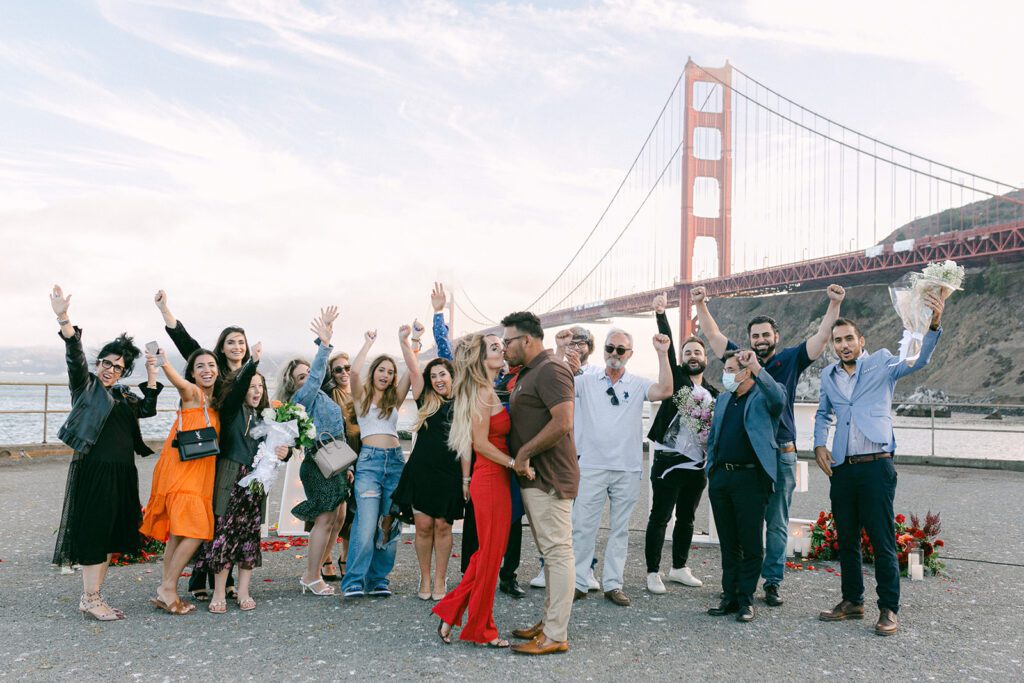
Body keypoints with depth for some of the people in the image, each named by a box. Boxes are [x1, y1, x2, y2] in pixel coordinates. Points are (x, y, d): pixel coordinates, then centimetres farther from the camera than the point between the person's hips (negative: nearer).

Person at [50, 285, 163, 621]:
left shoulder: (123, 395, 18)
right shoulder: (86, 385, 0)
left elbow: (147, 409, 12)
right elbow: (75, 357, -14)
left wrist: (151, 375, 9)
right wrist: (63, 319, -30)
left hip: (122, 473, 7)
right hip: (94, 470, -7)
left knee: (110, 535, 10)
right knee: (94, 531, -4)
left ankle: (91, 596, 19)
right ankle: (91, 600, 4)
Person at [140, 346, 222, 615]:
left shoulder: (216, 403, 14)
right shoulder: (192, 393, -7)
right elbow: (178, 381, -29)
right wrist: (163, 364, -51)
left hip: (200, 474, 7)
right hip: (180, 470, -7)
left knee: (178, 534, 10)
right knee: (197, 530, -13)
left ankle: (166, 592, 15)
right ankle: (167, 589, -4)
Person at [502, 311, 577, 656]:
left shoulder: (550, 370, -14)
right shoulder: (526, 374, 17)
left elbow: (563, 423, -25)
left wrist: (525, 452, -18)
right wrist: (521, 458, 11)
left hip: (549, 478, -10)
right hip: (532, 477, 10)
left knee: (558, 553, -5)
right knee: (550, 552, 16)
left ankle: (555, 636, 0)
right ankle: (548, 622, 26)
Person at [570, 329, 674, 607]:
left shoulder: (638, 385, 4)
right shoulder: (586, 381, 4)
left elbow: (665, 391, -13)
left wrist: (662, 354, -19)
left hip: (627, 469, 1)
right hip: (592, 467, -1)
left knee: (620, 529, 9)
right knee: (582, 527, 1)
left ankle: (612, 584, 18)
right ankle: (578, 582, 10)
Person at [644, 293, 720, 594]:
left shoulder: (713, 393, 13)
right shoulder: (675, 378, 1)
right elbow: (667, 346, -12)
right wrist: (660, 314, -23)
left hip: (697, 464, 5)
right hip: (668, 460, -5)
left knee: (686, 518, 14)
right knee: (660, 518, -1)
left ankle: (679, 568, 28)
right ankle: (653, 573, 7)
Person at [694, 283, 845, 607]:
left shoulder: (790, 360, 7)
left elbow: (821, 337, 1)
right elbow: (713, 335, 11)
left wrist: (834, 305, -10)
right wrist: (701, 304, 2)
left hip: (781, 455, -1)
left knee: (777, 524, 5)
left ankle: (773, 582, 12)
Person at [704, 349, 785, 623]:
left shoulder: (764, 397, -2)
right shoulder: (722, 399, 18)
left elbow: (779, 399, -27)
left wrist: (757, 367, -32)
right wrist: (711, 469, 13)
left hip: (750, 479, -6)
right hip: (720, 478, 6)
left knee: (750, 543, 2)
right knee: (728, 543, 12)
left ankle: (746, 599, 11)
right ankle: (729, 597, 20)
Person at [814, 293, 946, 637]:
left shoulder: (881, 363, 0)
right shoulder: (828, 375, 12)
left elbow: (917, 361, -16)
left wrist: (934, 327, -33)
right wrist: (819, 444, 9)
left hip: (876, 465, -5)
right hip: (841, 468, 5)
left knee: (882, 540, -2)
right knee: (846, 538, 12)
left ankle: (889, 609, 8)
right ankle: (852, 601, 24)